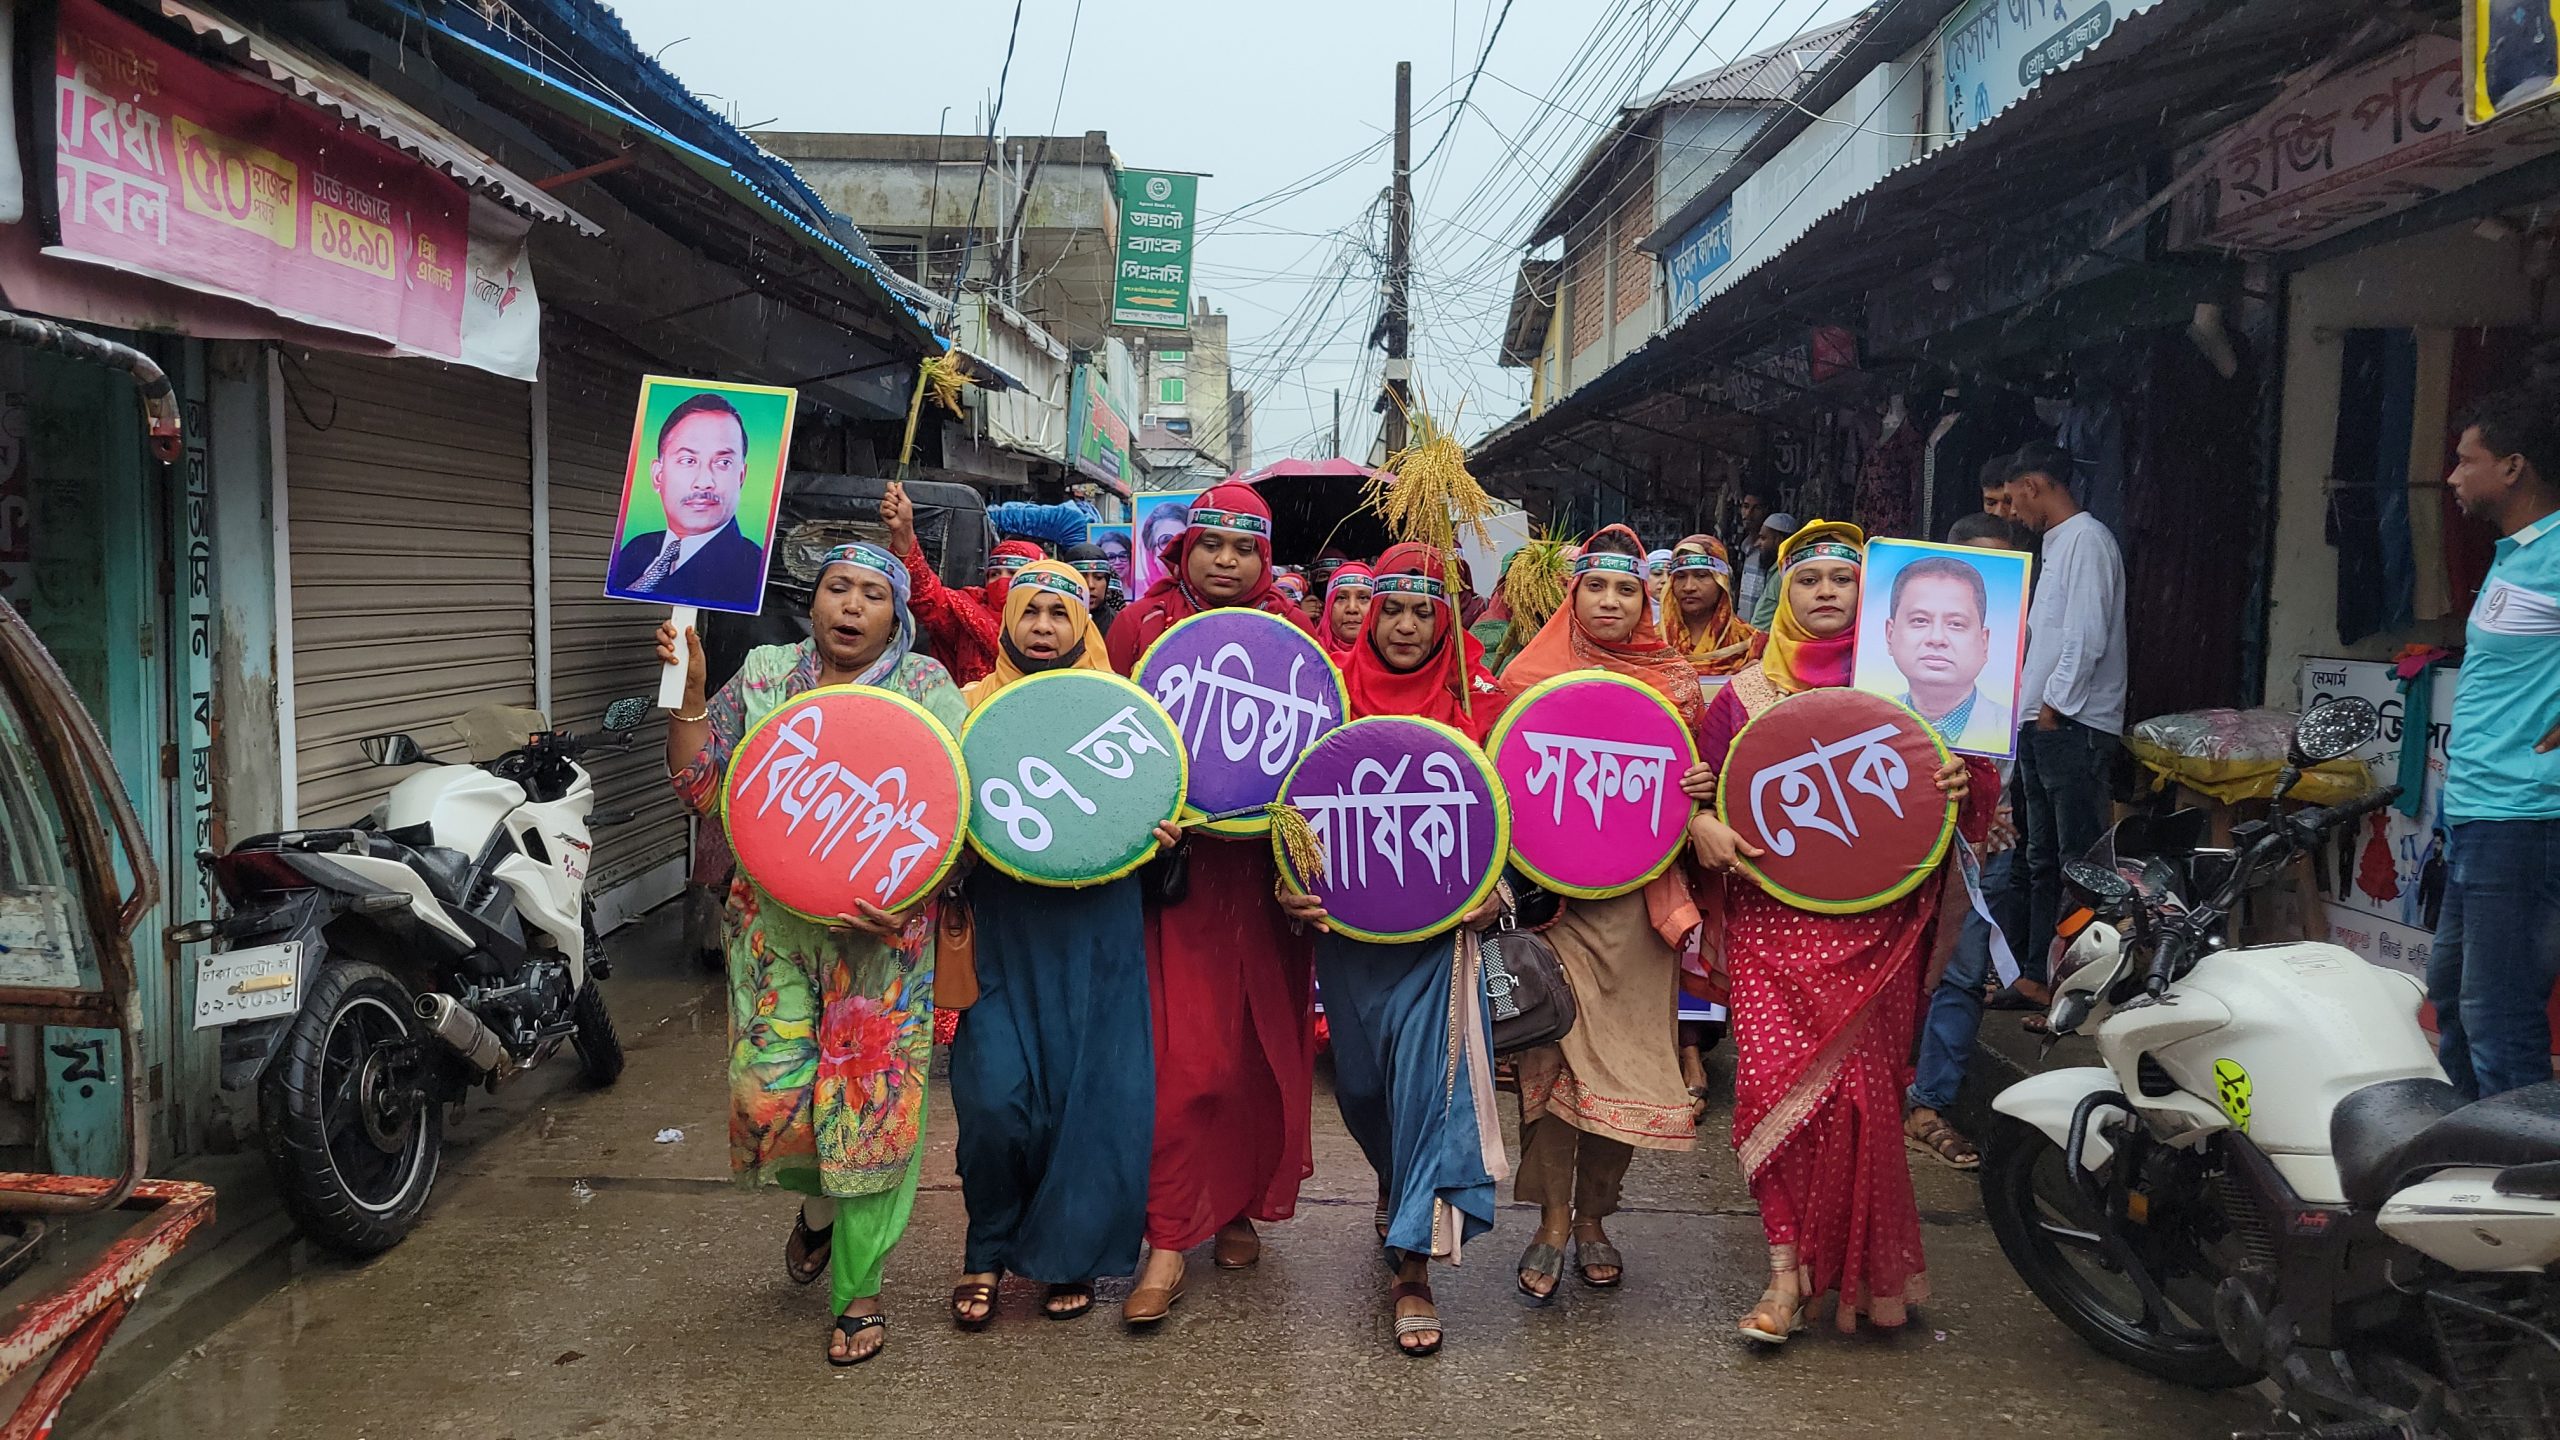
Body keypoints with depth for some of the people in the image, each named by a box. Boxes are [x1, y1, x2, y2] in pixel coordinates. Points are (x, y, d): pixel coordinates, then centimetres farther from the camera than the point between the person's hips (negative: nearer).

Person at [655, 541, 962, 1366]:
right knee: (770, 1097, -3)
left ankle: (859, 1292, 17)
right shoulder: (762, 676, 7)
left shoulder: (929, 688, -1)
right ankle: (819, 1200, 34)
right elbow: (705, 792, 3)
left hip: (885, 931, -2)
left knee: (870, 1104, -2)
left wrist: (910, 895, -20)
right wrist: (689, 694, -8)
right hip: (774, 922, 2)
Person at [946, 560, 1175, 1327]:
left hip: (1095, 931, 0)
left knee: (1090, 1093, 2)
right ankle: (988, 1251, 16)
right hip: (1000, 927, 0)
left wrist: (1164, 831, -9)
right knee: (994, 1096, -7)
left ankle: (1069, 1254, 21)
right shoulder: (974, 704, 9)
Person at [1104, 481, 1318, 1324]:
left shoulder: (1287, 630, 7)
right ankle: (1168, 1241, 1)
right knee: (1180, 1054, -6)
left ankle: (1240, 1206, 27)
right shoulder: (1142, 623, 4)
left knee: (1260, 1046, 9)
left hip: (1262, 867, 2)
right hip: (1173, 863, -2)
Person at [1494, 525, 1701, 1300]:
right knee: (1551, 1049, -7)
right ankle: (1552, 1223, 6)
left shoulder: (1675, 681, 10)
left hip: (1638, 898, 2)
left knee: (1628, 1055, 2)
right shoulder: (1530, 674, 6)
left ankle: (1593, 1217, 19)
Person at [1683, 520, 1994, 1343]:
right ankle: (1789, 1268, 3)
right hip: (1770, 914, 1)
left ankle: (1865, 1269, 17)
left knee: (1860, 1088, -2)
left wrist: (1964, 784, -12)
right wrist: (1701, 821, -8)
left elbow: (1971, 779, 11)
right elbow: (1706, 788, 14)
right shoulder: (1747, 692, 10)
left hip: (1873, 924, -1)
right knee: (1772, 1080, -8)